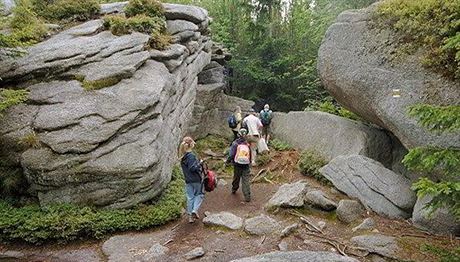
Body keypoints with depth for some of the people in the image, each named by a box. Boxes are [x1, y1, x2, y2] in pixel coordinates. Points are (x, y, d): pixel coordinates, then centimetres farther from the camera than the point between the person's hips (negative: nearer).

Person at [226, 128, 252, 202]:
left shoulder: (235, 143, -8)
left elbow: (231, 155, -9)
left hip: (237, 164, 0)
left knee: (236, 178, 22)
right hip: (246, 165, 0)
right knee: (246, 181, 1)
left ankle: (234, 189, 43)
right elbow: (250, 155, 6)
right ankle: (247, 196, -4)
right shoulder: (248, 144, -1)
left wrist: (227, 161, 6)